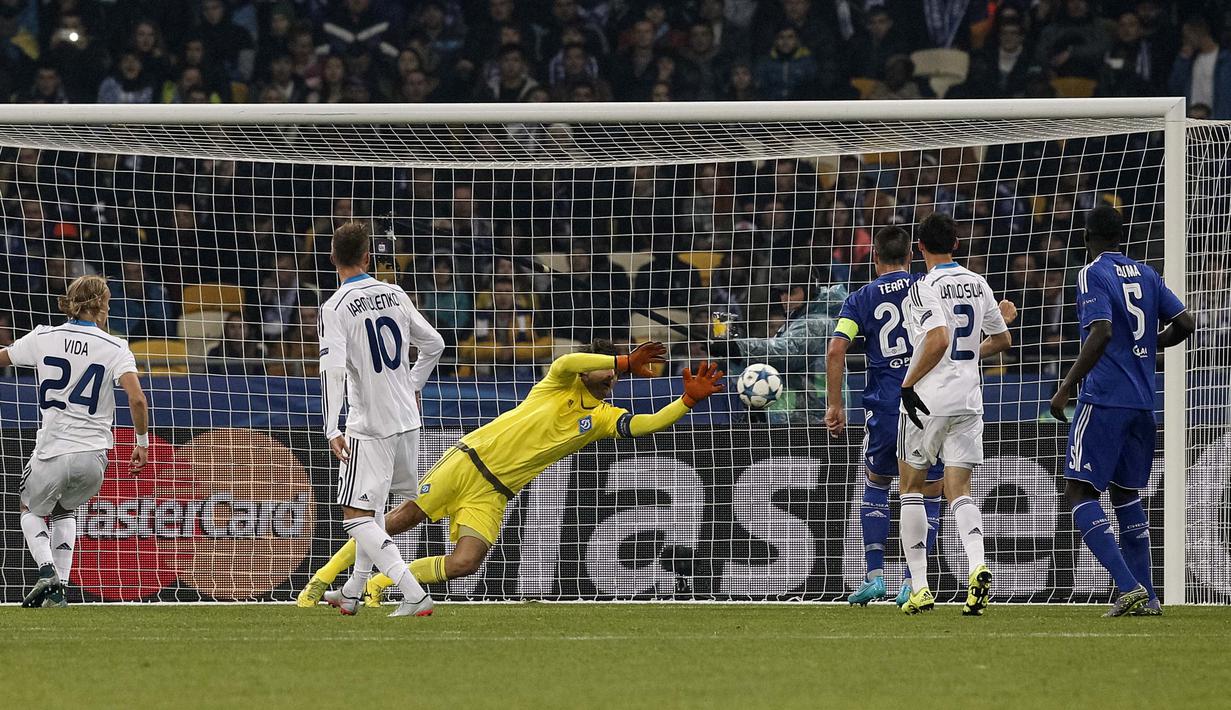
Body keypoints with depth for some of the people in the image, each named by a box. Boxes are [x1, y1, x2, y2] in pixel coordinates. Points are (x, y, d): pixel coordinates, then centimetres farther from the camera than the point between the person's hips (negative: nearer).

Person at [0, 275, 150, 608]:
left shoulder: (44, 338, 0)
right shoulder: (114, 348, -3)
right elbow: (137, 399, -15)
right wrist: (142, 442, -2)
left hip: (52, 452, -1)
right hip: (94, 456, 1)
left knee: (32, 511, 26)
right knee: (64, 512, 29)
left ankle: (47, 574, -2)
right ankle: (58, 589, 14)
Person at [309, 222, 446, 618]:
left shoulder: (335, 309, -12)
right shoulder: (394, 295, 5)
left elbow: (333, 369, -21)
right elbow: (434, 344, 14)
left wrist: (332, 430, -22)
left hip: (370, 428, -7)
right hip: (407, 420, 7)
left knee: (356, 518, -6)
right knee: (374, 504, 24)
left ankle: (415, 596, -19)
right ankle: (353, 592, 33)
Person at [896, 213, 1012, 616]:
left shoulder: (924, 289, -11)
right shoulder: (977, 284, 10)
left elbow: (939, 340, -24)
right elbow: (1003, 340, 19)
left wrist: (908, 384, -17)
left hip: (928, 400, -5)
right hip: (969, 398, 5)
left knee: (911, 485, 11)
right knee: (958, 490, 3)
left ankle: (919, 587, 6)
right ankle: (977, 566, -26)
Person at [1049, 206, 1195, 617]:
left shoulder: (1093, 275, -8)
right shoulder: (1146, 275, 12)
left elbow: (1101, 332, -21)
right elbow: (1185, 324, 12)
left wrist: (1067, 386, -18)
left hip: (1104, 401, -7)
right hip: (1142, 404, 7)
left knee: (1080, 493, -6)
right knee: (1126, 494, 18)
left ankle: (1129, 587, -20)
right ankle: (1146, 598, 14)